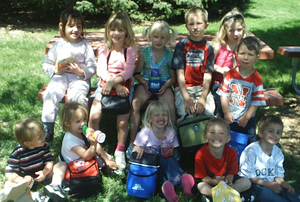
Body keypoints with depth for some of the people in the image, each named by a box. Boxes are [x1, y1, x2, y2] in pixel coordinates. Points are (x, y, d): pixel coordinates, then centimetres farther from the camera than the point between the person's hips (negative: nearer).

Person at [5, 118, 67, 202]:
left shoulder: (44, 146, -9)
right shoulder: (17, 153, -19)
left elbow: (49, 162, -7)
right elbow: (9, 173, -19)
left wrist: (44, 172, -29)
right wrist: (23, 180, -36)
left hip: (42, 175, 3)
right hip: (27, 178, -3)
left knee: (62, 164, -12)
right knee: (8, 185, -29)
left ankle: (55, 186, -34)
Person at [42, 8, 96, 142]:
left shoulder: (85, 45, 7)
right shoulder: (58, 45, 12)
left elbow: (93, 67, 3)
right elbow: (46, 64, 14)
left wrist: (81, 71, -16)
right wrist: (55, 71, -6)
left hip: (80, 78, -2)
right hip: (60, 76, 2)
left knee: (77, 96, -33)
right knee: (51, 93, -26)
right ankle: (47, 129, -19)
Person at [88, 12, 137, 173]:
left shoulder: (130, 50, 3)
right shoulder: (104, 50, 9)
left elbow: (128, 71, -8)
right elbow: (101, 70, -4)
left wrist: (113, 82, -25)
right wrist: (117, 86, -19)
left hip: (124, 88, -2)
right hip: (105, 86, 2)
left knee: (122, 121, -15)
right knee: (94, 116, -18)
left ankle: (120, 152, 9)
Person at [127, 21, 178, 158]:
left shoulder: (170, 54, 2)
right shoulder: (144, 53, 3)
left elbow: (173, 76, 5)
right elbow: (137, 73, 8)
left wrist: (166, 85, -14)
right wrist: (143, 82, -11)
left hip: (164, 84, 0)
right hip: (146, 83, 1)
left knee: (170, 107, -28)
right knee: (135, 104, -27)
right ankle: (132, 142, -21)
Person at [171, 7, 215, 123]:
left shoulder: (208, 48, 7)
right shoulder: (181, 45, 1)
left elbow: (207, 75, 1)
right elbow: (180, 73, -5)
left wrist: (203, 97, -15)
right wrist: (186, 97, -17)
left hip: (202, 87, 2)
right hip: (183, 87, -2)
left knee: (209, 111, -22)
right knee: (187, 112, -26)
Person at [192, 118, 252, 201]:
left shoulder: (231, 153, -15)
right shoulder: (201, 154, -21)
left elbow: (231, 172, -10)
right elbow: (202, 176, -17)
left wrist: (228, 181, -35)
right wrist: (214, 182, -38)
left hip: (225, 179, 4)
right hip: (209, 180, -3)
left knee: (247, 182, -17)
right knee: (201, 186, -36)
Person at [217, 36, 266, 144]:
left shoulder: (256, 79, -12)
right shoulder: (230, 74, -7)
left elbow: (256, 102, -12)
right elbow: (224, 94, -6)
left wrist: (246, 117, -15)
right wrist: (226, 113, -12)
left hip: (247, 120, -2)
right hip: (229, 119, 2)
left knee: (249, 142, 10)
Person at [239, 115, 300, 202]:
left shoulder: (278, 152, 6)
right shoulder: (251, 151, -16)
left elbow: (278, 173, 13)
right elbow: (248, 175, -15)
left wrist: (282, 183, -11)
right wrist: (268, 184, -20)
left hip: (272, 184, 5)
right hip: (255, 184, -5)